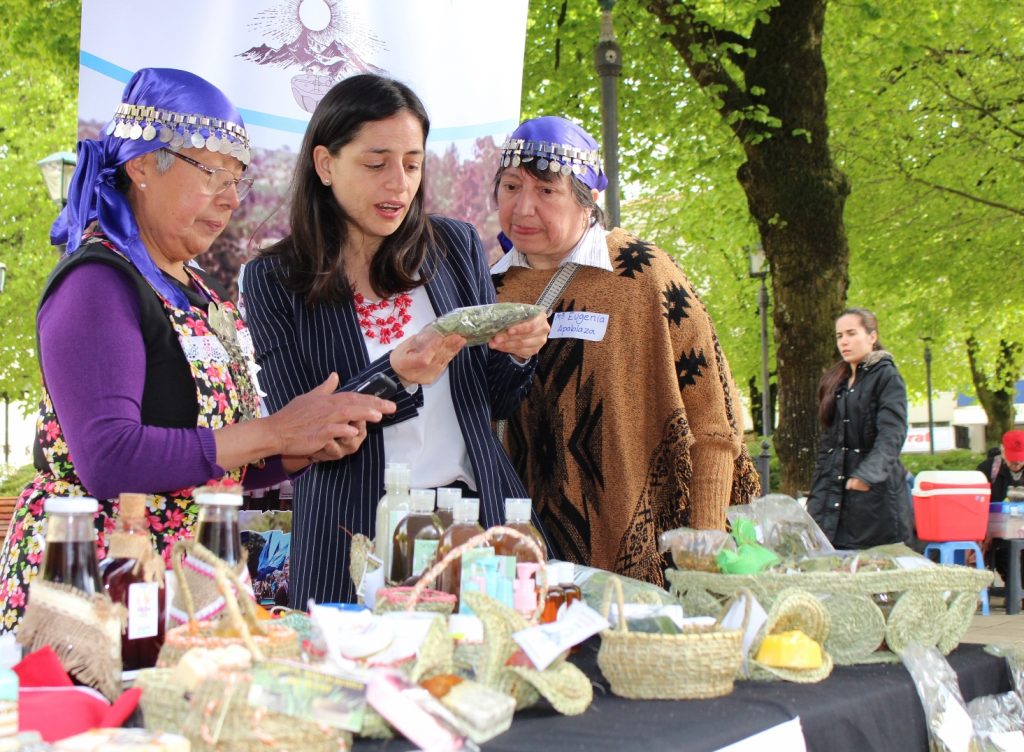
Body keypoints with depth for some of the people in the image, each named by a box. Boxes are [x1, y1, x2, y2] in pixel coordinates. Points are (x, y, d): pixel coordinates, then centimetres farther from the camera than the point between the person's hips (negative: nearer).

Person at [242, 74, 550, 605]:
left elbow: (492, 404, 12)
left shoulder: (456, 246, 6)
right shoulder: (275, 280, -3)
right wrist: (397, 375, -22)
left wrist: (517, 355, -10)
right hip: (355, 537, -2)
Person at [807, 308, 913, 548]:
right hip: (835, 497, 6)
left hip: (876, 495, -6)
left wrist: (868, 473, -34)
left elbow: (892, 435, -17)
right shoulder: (835, 381, 18)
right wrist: (816, 497, 13)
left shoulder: (887, 377, -3)